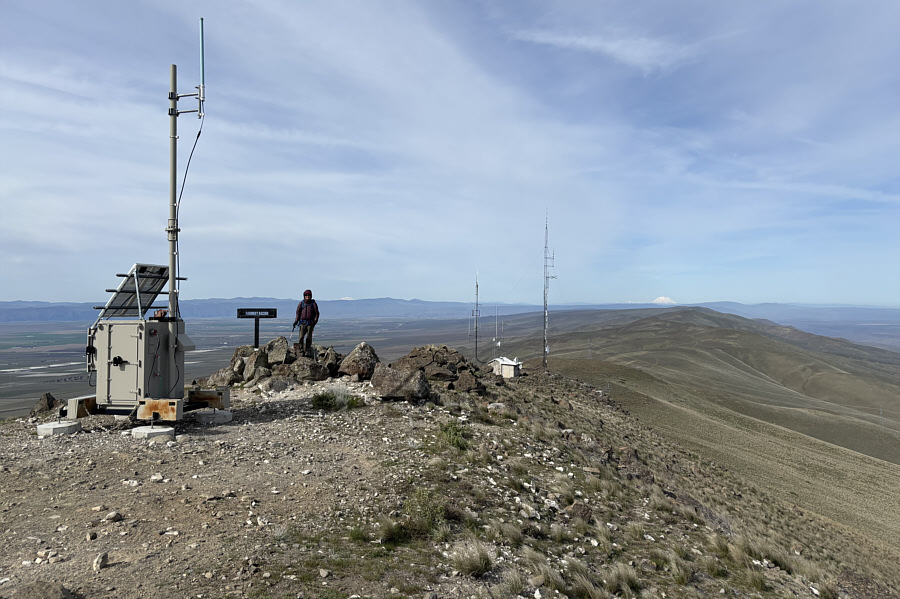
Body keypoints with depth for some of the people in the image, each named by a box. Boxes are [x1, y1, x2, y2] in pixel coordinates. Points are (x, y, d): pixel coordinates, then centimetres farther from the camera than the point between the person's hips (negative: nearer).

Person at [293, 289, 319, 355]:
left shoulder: (313, 304, 4)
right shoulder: (301, 304, 8)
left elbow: (317, 313, 3)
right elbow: (298, 313, 11)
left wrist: (315, 321, -8)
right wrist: (295, 322, 4)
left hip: (310, 323, -1)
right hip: (302, 322, 1)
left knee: (309, 337, 0)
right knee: (301, 337, -7)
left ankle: (307, 350, 9)